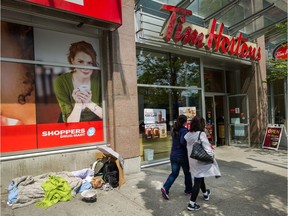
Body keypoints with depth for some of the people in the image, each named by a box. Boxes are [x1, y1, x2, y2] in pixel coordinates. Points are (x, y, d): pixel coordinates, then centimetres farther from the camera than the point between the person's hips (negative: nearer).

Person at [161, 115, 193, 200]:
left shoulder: (174, 130, 7)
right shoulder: (184, 130, -16)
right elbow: (183, 142, -29)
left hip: (173, 155, 6)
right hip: (183, 155, -6)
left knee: (174, 173, 12)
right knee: (187, 173, 15)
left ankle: (165, 188, -2)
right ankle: (188, 190, 30)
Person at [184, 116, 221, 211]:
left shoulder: (188, 135, -2)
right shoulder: (201, 134, -22)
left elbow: (188, 149, 5)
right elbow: (208, 150, -23)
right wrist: (212, 155, -5)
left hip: (192, 160, 7)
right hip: (200, 161, -7)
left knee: (200, 178, 27)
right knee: (198, 181, 3)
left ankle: (205, 194, 50)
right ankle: (192, 204, 9)